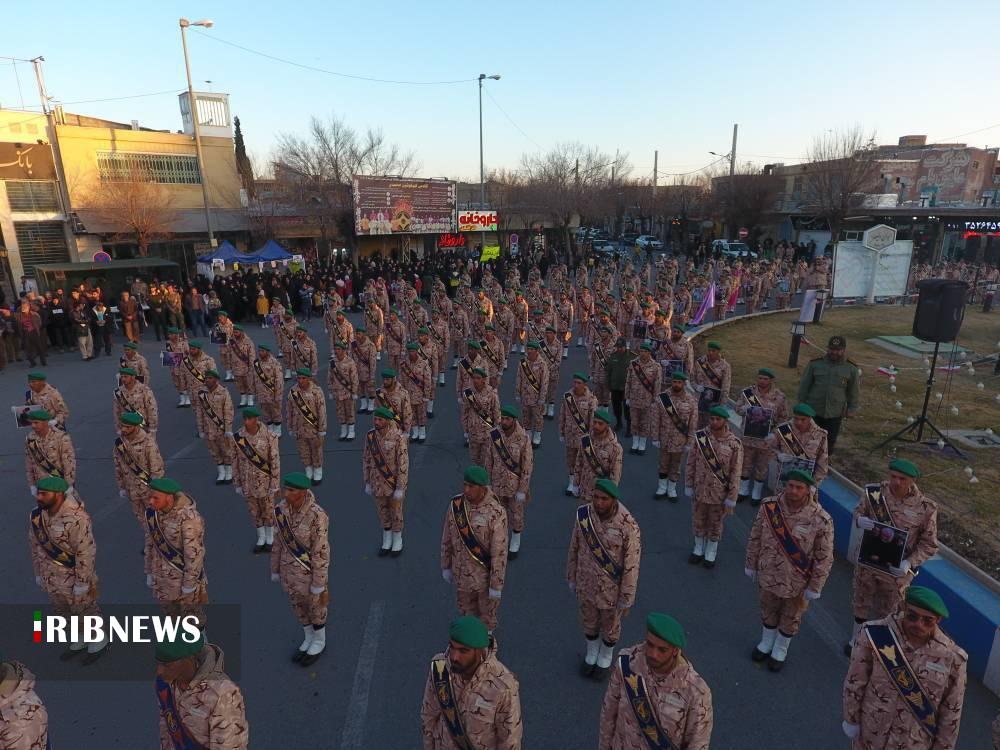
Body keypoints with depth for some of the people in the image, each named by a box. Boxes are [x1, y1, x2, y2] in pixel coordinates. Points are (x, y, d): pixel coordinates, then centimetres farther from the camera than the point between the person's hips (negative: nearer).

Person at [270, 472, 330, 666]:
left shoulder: (317, 515, -31)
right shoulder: (281, 509, -13)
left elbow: (321, 551, -23)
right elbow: (279, 540, 1)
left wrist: (318, 583, -15)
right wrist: (275, 569, 10)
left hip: (310, 570, -6)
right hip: (289, 569, 6)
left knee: (315, 607, 18)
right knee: (298, 604, 25)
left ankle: (319, 641, 46)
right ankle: (309, 638, 50)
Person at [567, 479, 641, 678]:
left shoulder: (628, 525, -32)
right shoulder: (584, 514, -21)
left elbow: (631, 565, -20)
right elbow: (575, 547, -4)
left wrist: (627, 599, -11)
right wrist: (571, 578, 7)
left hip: (612, 587, -3)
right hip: (587, 583, 3)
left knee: (610, 626, 24)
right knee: (589, 621, 27)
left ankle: (605, 656, 56)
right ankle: (591, 653, 58)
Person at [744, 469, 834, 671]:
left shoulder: (821, 520, -25)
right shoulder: (769, 506, -16)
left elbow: (824, 558, -14)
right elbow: (756, 538, -3)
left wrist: (814, 587, -9)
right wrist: (751, 564, 4)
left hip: (797, 582, -2)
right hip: (768, 575, 2)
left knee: (790, 618, 21)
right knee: (768, 611, 24)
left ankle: (780, 651, 47)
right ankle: (766, 643, 51)